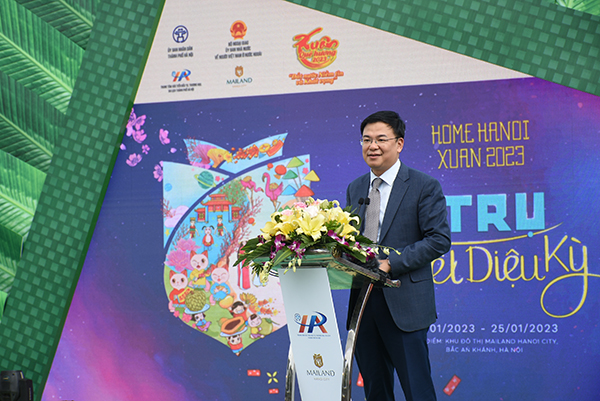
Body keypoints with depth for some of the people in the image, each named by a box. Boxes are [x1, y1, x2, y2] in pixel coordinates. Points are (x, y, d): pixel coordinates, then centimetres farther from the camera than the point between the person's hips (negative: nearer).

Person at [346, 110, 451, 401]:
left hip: (405, 304, -5)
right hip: (363, 302, 6)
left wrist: (391, 263, -17)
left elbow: (439, 240, -10)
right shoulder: (355, 189, 14)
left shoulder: (424, 186, -3)